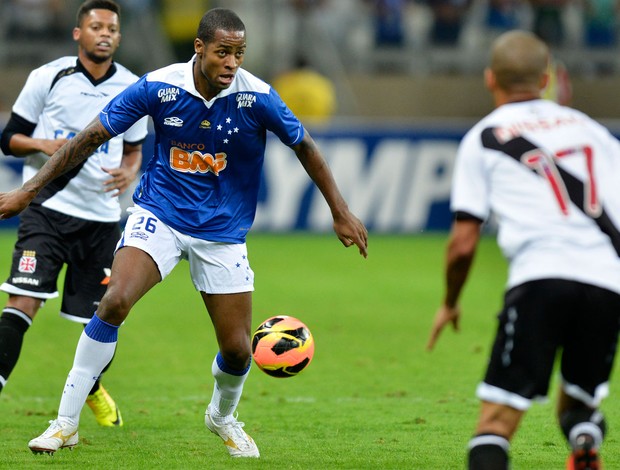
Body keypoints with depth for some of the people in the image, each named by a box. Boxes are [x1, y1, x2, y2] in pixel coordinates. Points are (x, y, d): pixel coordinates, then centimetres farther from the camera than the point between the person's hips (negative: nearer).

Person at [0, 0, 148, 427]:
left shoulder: (132, 89, 6)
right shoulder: (48, 78, -3)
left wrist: (129, 172, -2)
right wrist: (44, 145, -18)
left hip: (102, 216, 3)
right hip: (48, 209, -3)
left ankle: (92, 388, 36)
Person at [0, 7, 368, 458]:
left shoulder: (257, 96, -15)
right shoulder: (158, 87, -15)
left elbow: (305, 147, 2)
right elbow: (91, 137, -7)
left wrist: (341, 212, 4)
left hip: (222, 232, 1)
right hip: (159, 214, -1)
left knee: (237, 348, 1)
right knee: (115, 301, -25)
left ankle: (223, 416, 37)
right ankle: (66, 423, -16)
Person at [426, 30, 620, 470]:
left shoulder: (483, 139, 13)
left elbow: (463, 243, 9)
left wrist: (449, 303, 25)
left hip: (540, 275, -3)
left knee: (496, 423, -8)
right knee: (579, 408, 22)